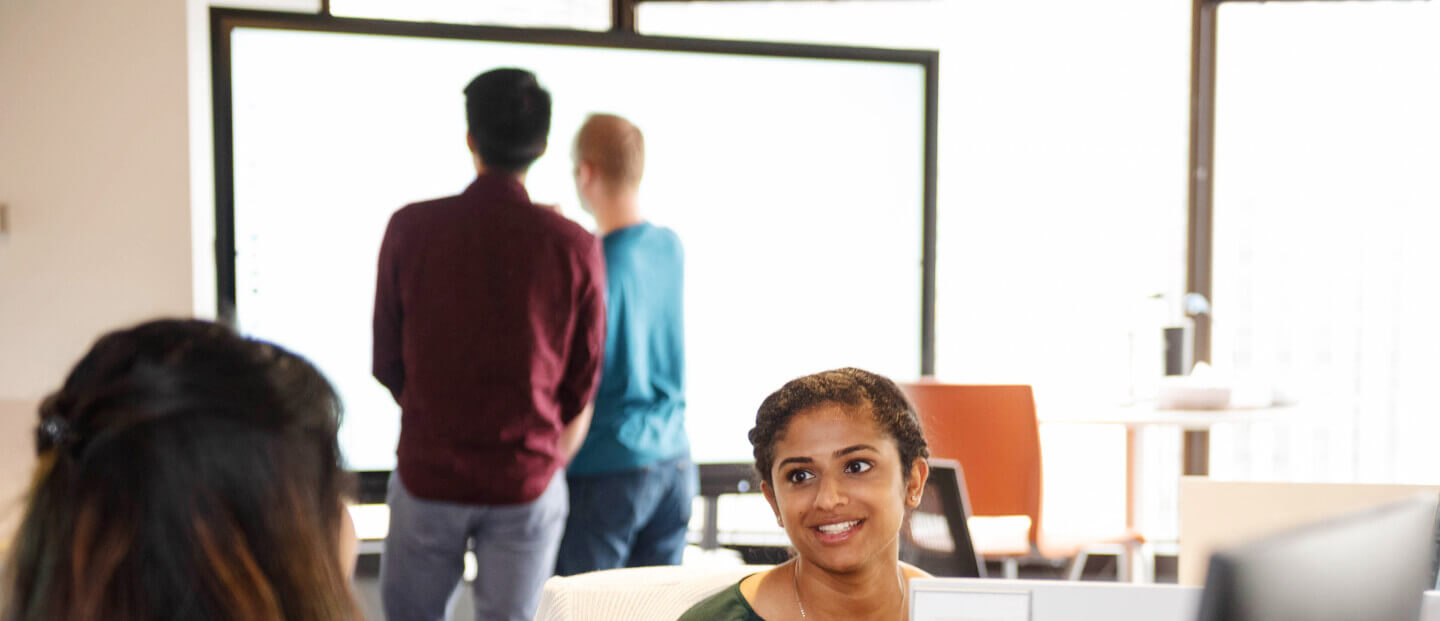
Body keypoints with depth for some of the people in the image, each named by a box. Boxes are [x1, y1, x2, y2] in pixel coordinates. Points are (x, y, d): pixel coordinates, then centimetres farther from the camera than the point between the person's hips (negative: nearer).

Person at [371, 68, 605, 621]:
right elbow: (582, 388, -1)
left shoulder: (410, 228, -7)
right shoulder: (574, 246, -8)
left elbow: (387, 366, 2)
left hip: (428, 476, 1)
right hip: (528, 483, 0)